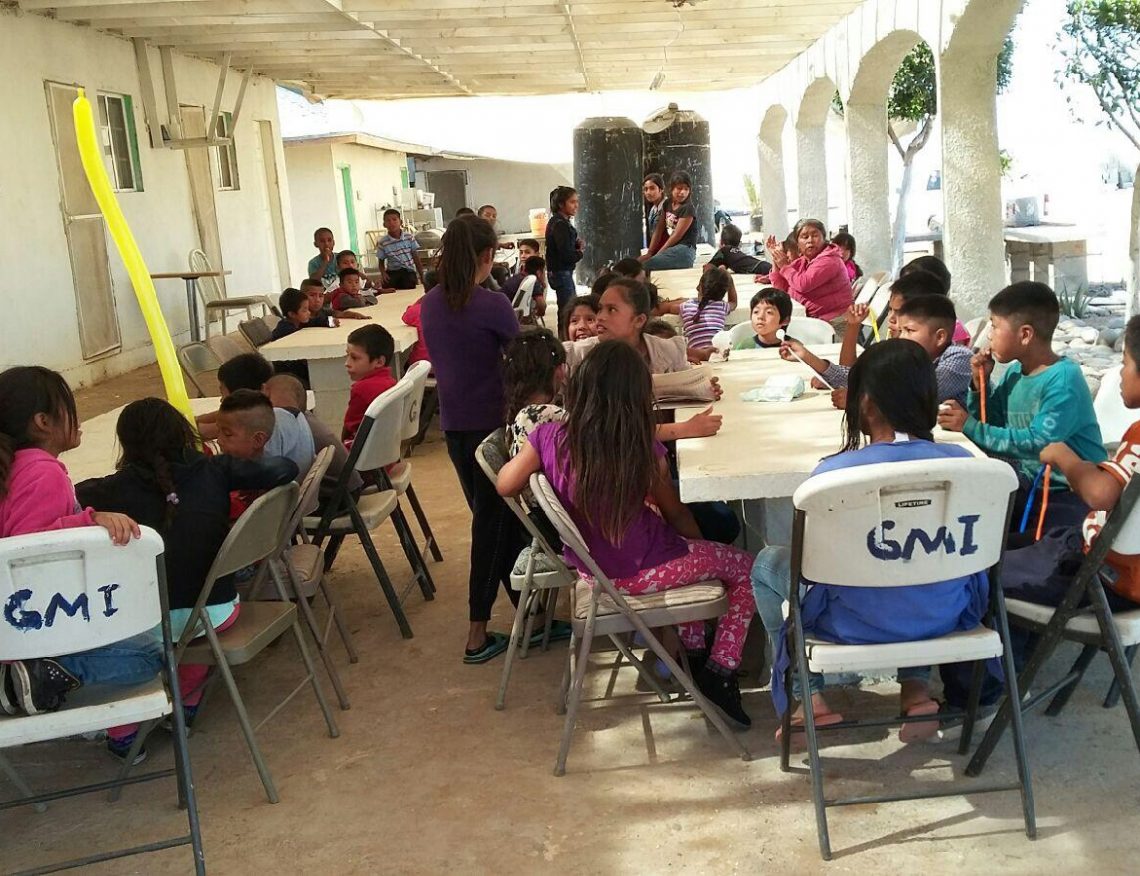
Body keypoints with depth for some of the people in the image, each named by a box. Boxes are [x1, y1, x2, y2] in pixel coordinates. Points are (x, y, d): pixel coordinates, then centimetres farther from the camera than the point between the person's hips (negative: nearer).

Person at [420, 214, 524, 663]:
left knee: (493, 514, 18)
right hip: (491, 422, -6)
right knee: (493, 522, 4)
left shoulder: (430, 304, 2)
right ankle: (477, 634, 8)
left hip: (453, 423, 6)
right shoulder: (492, 305, -18)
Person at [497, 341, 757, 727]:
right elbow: (676, 514, -4)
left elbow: (505, 485, -1)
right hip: (640, 573, -5)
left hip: (589, 567, 5)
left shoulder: (551, 438, -16)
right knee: (745, 568, 16)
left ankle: (694, 653, 37)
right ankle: (719, 674, 15)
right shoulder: (644, 449, -22)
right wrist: (698, 543, 16)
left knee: (683, 546, 34)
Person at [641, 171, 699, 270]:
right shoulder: (667, 205, 13)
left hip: (684, 250, -8)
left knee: (645, 265, -25)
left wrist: (658, 253, -11)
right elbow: (659, 230, 10)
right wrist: (650, 253, 2)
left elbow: (677, 236, -12)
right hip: (671, 249, 8)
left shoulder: (688, 209, -9)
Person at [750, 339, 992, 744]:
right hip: (944, 616, 4)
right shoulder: (962, 462, -11)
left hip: (860, 623, -4)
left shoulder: (832, 472, -20)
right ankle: (916, 685, 27)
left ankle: (808, 698, 22)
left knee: (769, 562, 21)